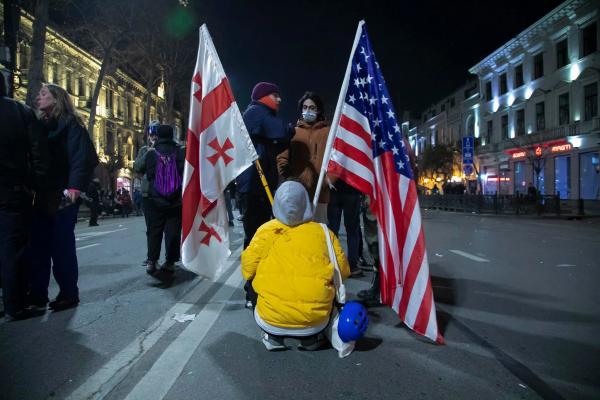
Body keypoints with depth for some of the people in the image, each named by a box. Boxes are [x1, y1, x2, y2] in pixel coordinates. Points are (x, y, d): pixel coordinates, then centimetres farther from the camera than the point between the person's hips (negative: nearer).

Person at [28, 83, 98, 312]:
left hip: (63, 196, -6)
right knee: (38, 246, 7)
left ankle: (69, 294, 10)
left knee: (62, 247, -1)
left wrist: (74, 188, -23)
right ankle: (37, 295, 17)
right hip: (43, 196, 6)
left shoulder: (70, 124, -2)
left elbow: (82, 158, -13)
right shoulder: (41, 124, 18)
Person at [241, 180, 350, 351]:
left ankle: (272, 336, 15)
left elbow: (248, 270, -1)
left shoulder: (266, 230, -4)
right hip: (315, 319, 1)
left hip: (272, 319, 0)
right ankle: (310, 338, 16)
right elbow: (343, 272, 6)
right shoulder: (324, 232, 0)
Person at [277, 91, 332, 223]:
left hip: (319, 192, -2)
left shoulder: (327, 132, 4)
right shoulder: (293, 132, 11)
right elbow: (282, 157, 9)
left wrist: (328, 178, -12)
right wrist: (288, 178, -2)